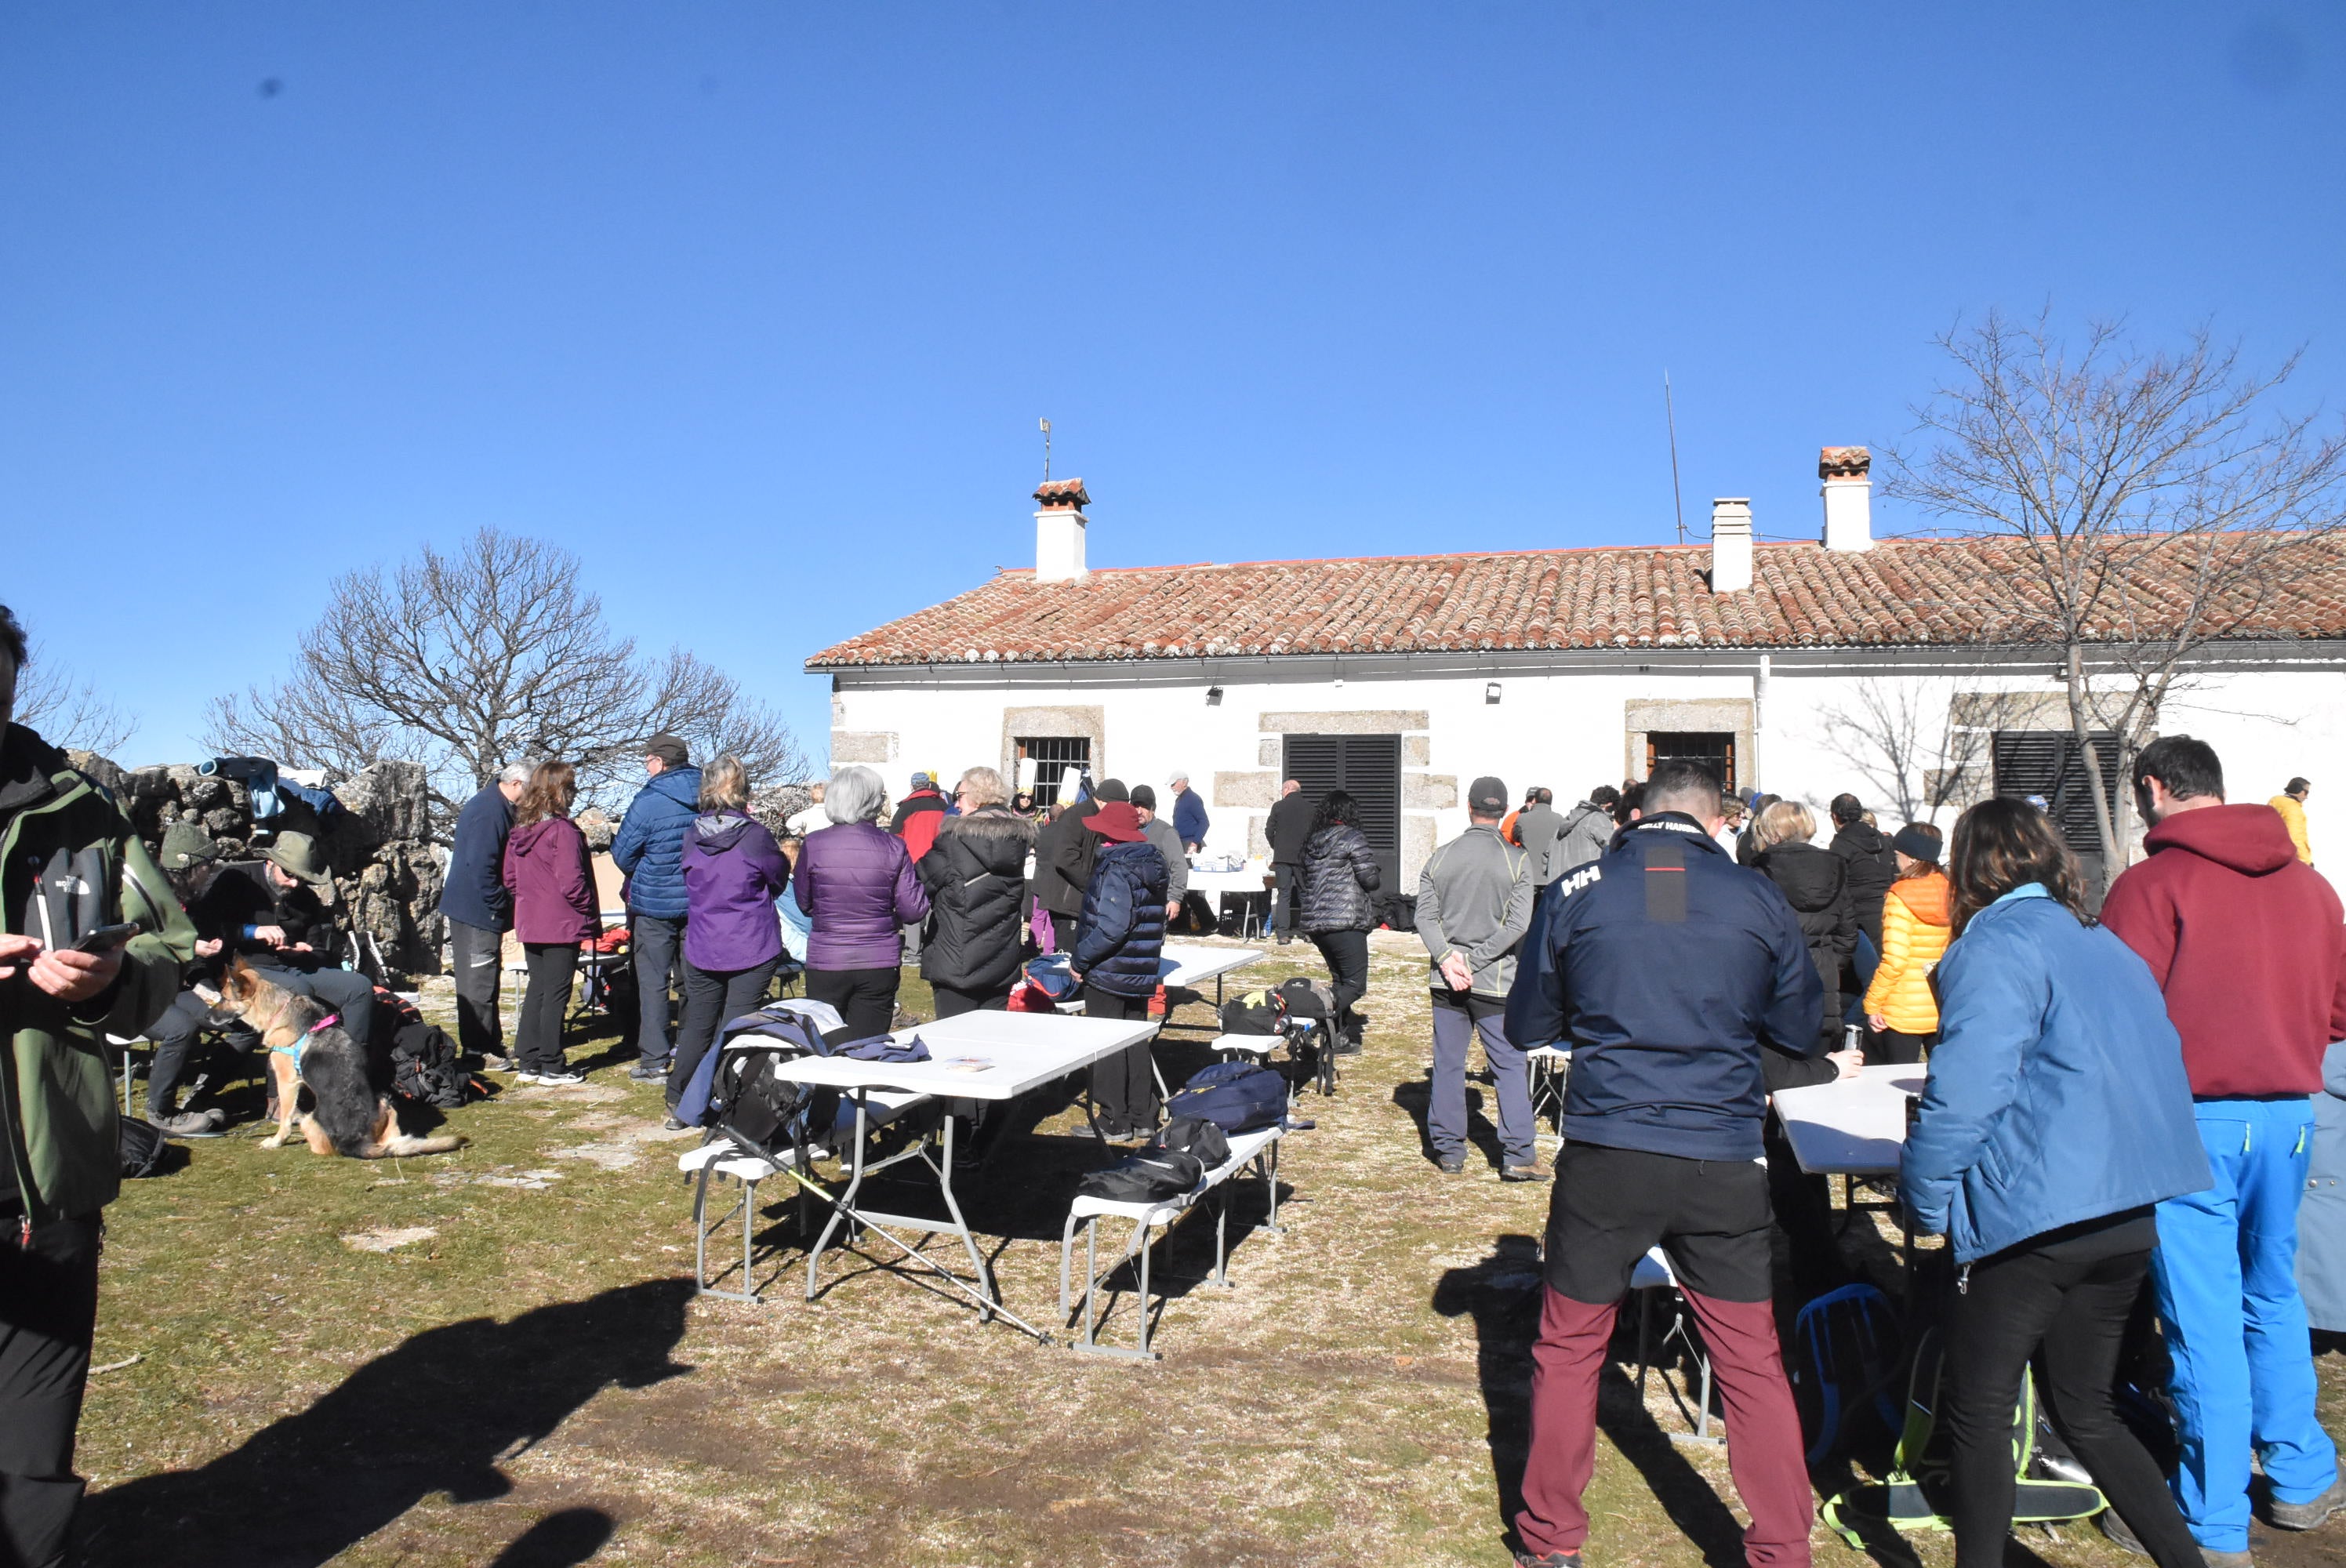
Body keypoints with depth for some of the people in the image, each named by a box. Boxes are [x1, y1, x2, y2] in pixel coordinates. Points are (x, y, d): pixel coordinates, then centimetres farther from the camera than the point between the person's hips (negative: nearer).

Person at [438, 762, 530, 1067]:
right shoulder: (489, 810, -19)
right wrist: (500, 904, -19)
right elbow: (480, 865, -25)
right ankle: (478, 1050, 2)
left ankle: (490, 1044, 25)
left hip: (471, 908, 11)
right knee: (479, 981, -4)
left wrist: (504, 903, 18)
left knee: (485, 979, 16)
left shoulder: (495, 806, 14)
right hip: (477, 911, -11)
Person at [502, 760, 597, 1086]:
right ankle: (551, 1067, 7)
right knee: (557, 993, 1)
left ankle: (528, 1062, 20)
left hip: (530, 924, 8)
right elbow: (571, 883, -20)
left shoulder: (519, 830, 7)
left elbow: (510, 879, 13)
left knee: (536, 989, 16)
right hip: (562, 925, -7)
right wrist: (589, 912, -7)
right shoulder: (563, 830, -18)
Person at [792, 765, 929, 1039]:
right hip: (879, 964, 0)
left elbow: (804, 904, 6)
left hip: (825, 964, 0)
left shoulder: (813, 845, -6)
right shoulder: (893, 847, -8)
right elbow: (913, 910, -6)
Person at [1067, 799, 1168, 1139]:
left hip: (1109, 971, -9)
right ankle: (1143, 1117, 22)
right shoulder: (1152, 863, 9)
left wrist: (1080, 960, -18)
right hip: (1142, 973, 9)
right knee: (1135, 1042, 16)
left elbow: (1111, 927, -28)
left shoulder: (1116, 869, -20)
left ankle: (1115, 1121, 7)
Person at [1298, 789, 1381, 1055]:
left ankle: (1344, 1037, 12)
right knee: (1355, 984, -7)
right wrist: (1380, 876, 12)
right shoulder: (1353, 838, -6)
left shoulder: (1311, 842, 15)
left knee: (1340, 980, 17)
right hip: (1345, 923, -8)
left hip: (1314, 922, 8)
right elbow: (1370, 880, -7)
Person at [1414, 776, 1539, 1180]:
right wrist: (1475, 961, -11)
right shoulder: (1517, 859, -5)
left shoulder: (1440, 857, 2)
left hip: (1446, 980, 3)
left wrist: (1448, 958, -10)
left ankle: (1448, 1150, 16)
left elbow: (1425, 916, -3)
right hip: (1496, 980, -3)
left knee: (1448, 1063, 10)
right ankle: (1518, 1156, 3)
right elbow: (1518, 924, -12)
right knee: (1509, 1065, 4)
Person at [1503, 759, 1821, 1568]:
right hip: (1722, 1165, 1)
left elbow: (1526, 1027, 7)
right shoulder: (1758, 898, -1)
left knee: (1567, 1349, 15)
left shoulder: (1576, 893, -2)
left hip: (1603, 1159, 0)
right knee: (1752, 1361, 15)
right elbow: (1800, 1033, 10)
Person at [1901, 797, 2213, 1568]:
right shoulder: (2109, 947, 14)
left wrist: (1923, 1196, -9)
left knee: (1976, 1413, 7)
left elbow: (1966, 1090, -20)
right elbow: (2161, 1070, 21)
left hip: (2032, 1217, -8)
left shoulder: (1997, 944, -12)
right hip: (2126, 1216, 8)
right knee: (2087, 1411, 20)